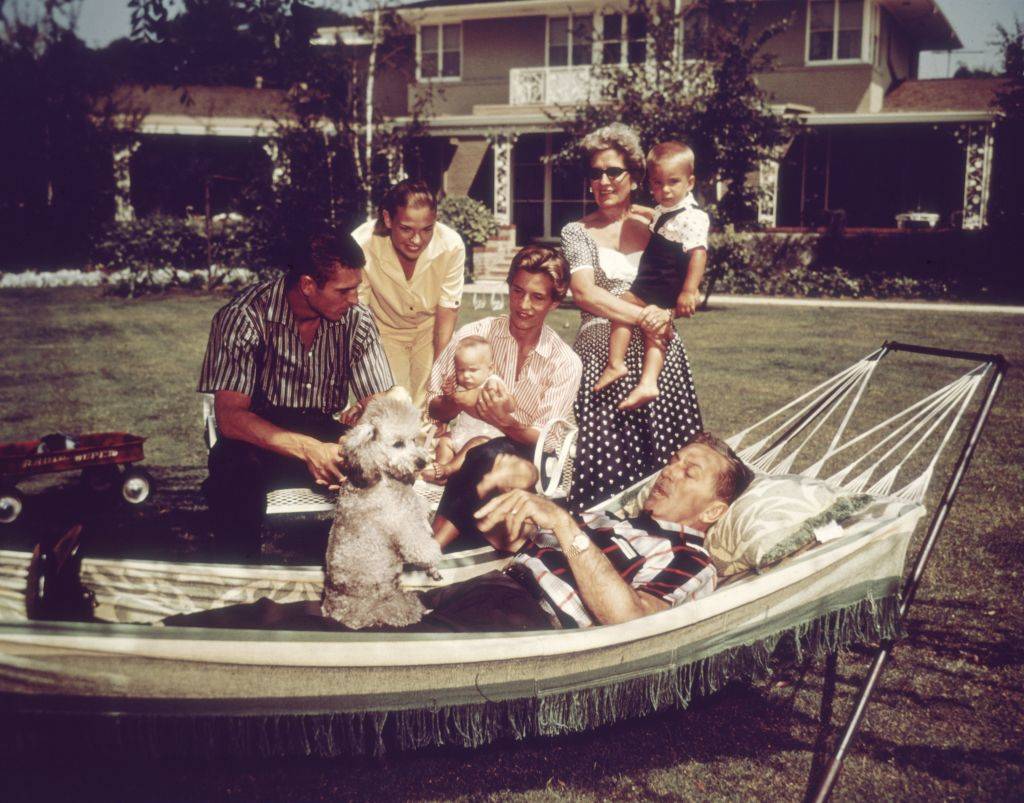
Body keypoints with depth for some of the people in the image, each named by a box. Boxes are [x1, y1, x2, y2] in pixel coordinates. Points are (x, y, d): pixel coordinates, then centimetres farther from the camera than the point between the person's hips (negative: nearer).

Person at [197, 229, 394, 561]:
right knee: (237, 476, -36)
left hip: (325, 434, 3)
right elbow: (230, 417, -21)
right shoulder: (244, 317, -17)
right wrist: (307, 449, -35)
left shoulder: (356, 319, -6)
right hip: (261, 438, -3)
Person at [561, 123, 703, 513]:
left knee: (665, 455, -1)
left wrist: (667, 312, -11)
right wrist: (641, 315, -21)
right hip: (600, 353, -2)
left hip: (659, 351, 2)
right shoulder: (577, 232, 4)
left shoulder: (653, 228, 12)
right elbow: (585, 293, -11)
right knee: (604, 449, -6)